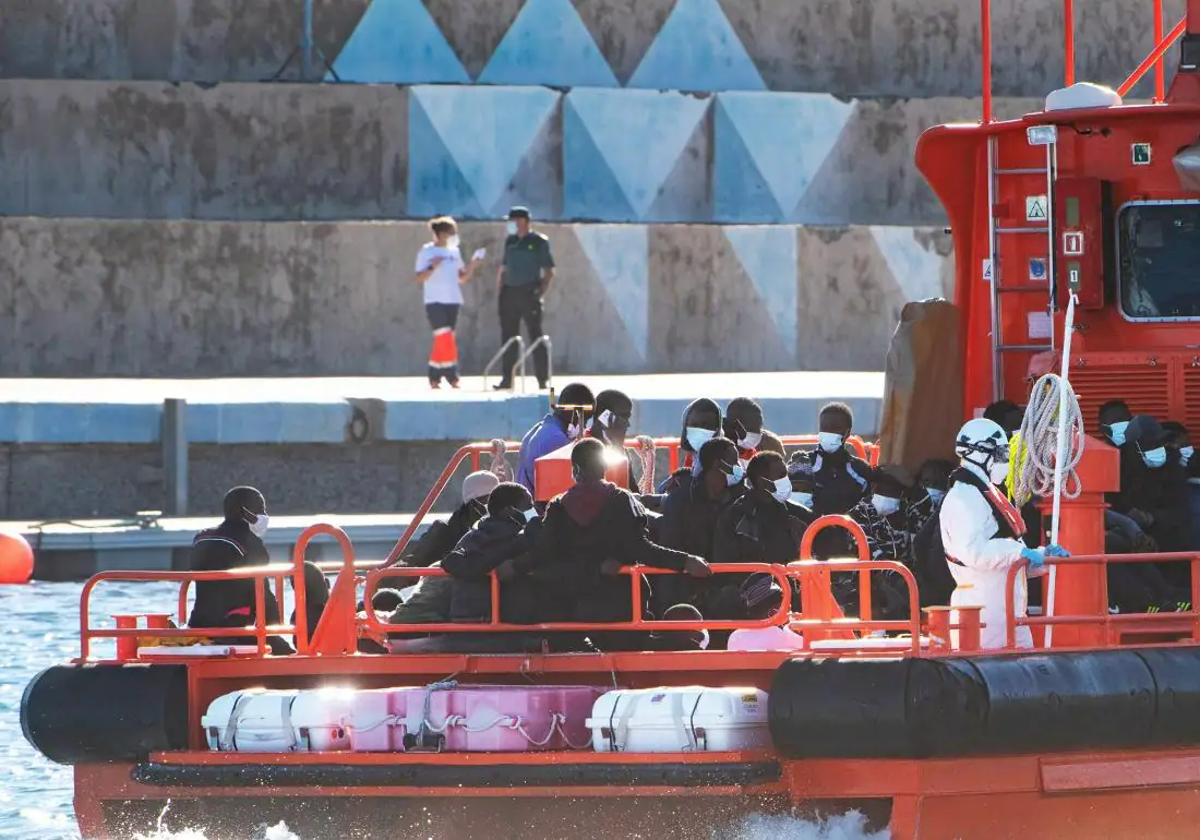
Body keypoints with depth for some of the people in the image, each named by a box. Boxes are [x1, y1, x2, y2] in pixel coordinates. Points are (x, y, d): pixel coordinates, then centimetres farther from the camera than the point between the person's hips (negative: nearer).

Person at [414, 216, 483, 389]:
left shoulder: (454, 252, 13)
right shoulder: (427, 251, -4)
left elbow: (461, 278, 16)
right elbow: (420, 278, -7)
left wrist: (472, 267, 0)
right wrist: (433, 267, -21)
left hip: (453, 301, 6)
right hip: (435, 302, -6)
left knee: (442, 341, 6)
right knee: (445, 337, -15)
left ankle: (435, 378, 10)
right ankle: (451, 376, -14)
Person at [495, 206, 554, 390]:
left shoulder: (539, 242, -1)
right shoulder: (510, 241, 14)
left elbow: (549, 272, -1)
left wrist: (541, 293, -9)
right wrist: (499, 291, 9)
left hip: (529, 293, -5)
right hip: (510, 292, 5)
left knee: (536, 336, -5)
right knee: (508, 337, 5)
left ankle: (543, 380, -3)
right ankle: (507, 378, 9)